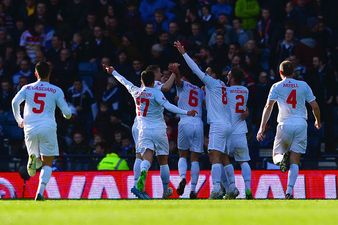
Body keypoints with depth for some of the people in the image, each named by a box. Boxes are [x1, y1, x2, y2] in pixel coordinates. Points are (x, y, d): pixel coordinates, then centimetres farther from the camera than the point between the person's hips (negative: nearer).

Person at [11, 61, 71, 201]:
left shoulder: (27, 88, 10)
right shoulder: (56, 91, 6)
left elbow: (15, 102, -4)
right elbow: (67, 112, 3)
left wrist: (19, 120, 11)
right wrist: (67, 116, 28)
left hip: (30, 128, 2)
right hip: (48, 128, -2)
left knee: (37, 159, 20)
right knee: (47, 163, 7)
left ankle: (33, 159, -19)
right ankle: (40, 192, -14)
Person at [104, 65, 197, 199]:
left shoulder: (136, 92, 7)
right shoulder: (155, 93, -6)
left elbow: (125, 82, 25)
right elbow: (168, 106, -20)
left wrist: (113, 72, 43)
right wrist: (185, 112, -22)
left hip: (143, 130, 2)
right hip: (159, 130, -2)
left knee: (147, 157, -13)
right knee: (163, 161, 11)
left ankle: (142, 176, -45)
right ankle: (166, 191, 21)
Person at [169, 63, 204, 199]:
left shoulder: (182, 85, 14)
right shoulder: (200, 91, 24)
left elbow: (178, 77, -6)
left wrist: (176, 71, -24)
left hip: (185, 123, -2)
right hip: (199, 124, 2)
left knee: (183, 155, 12)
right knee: (195, 158, 4)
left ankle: (182, 178, -16)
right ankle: (193, 189, -4)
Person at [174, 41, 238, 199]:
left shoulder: (213, 83, -2)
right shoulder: (222, 86, 18)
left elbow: (196, 70, -5)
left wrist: (183, 53, -3)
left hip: (218, 125, -9)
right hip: (227, 125, 9)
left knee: (214, 156, -15)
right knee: (224, 158, 15)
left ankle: (216, 189, -26)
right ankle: (232, 188, 17)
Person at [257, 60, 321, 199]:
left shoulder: (277, 86, 5)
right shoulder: (303, 85, 9)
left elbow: (268, 107, -3)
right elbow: (315, 106, 9)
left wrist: (262, 128, -2)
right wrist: (318, 121, 28)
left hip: (285, 124, -1)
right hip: (301, 124, 1)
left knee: (276, 155, 12)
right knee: (294, 161, 2)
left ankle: (282, 159, -25)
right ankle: (289, 190, -12)